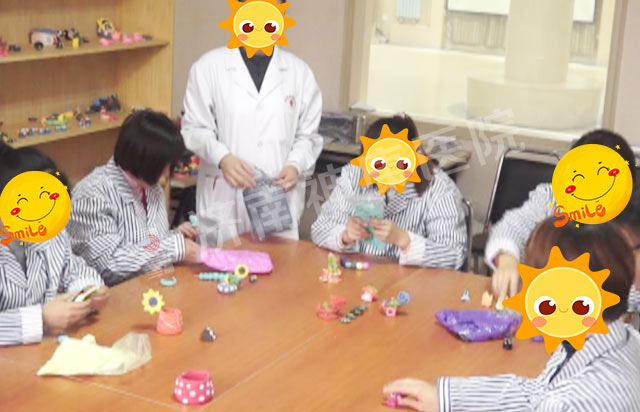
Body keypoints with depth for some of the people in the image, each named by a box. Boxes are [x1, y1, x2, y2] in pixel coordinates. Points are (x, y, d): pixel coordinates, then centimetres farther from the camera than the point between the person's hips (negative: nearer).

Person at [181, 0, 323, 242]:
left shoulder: (299, 72, 8)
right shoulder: (209, 67, 1)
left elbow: (307, 135, 10)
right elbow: (195, 128, 1)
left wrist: (296, 165, -9)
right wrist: (222, 157, -17)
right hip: (224, 199, -2)